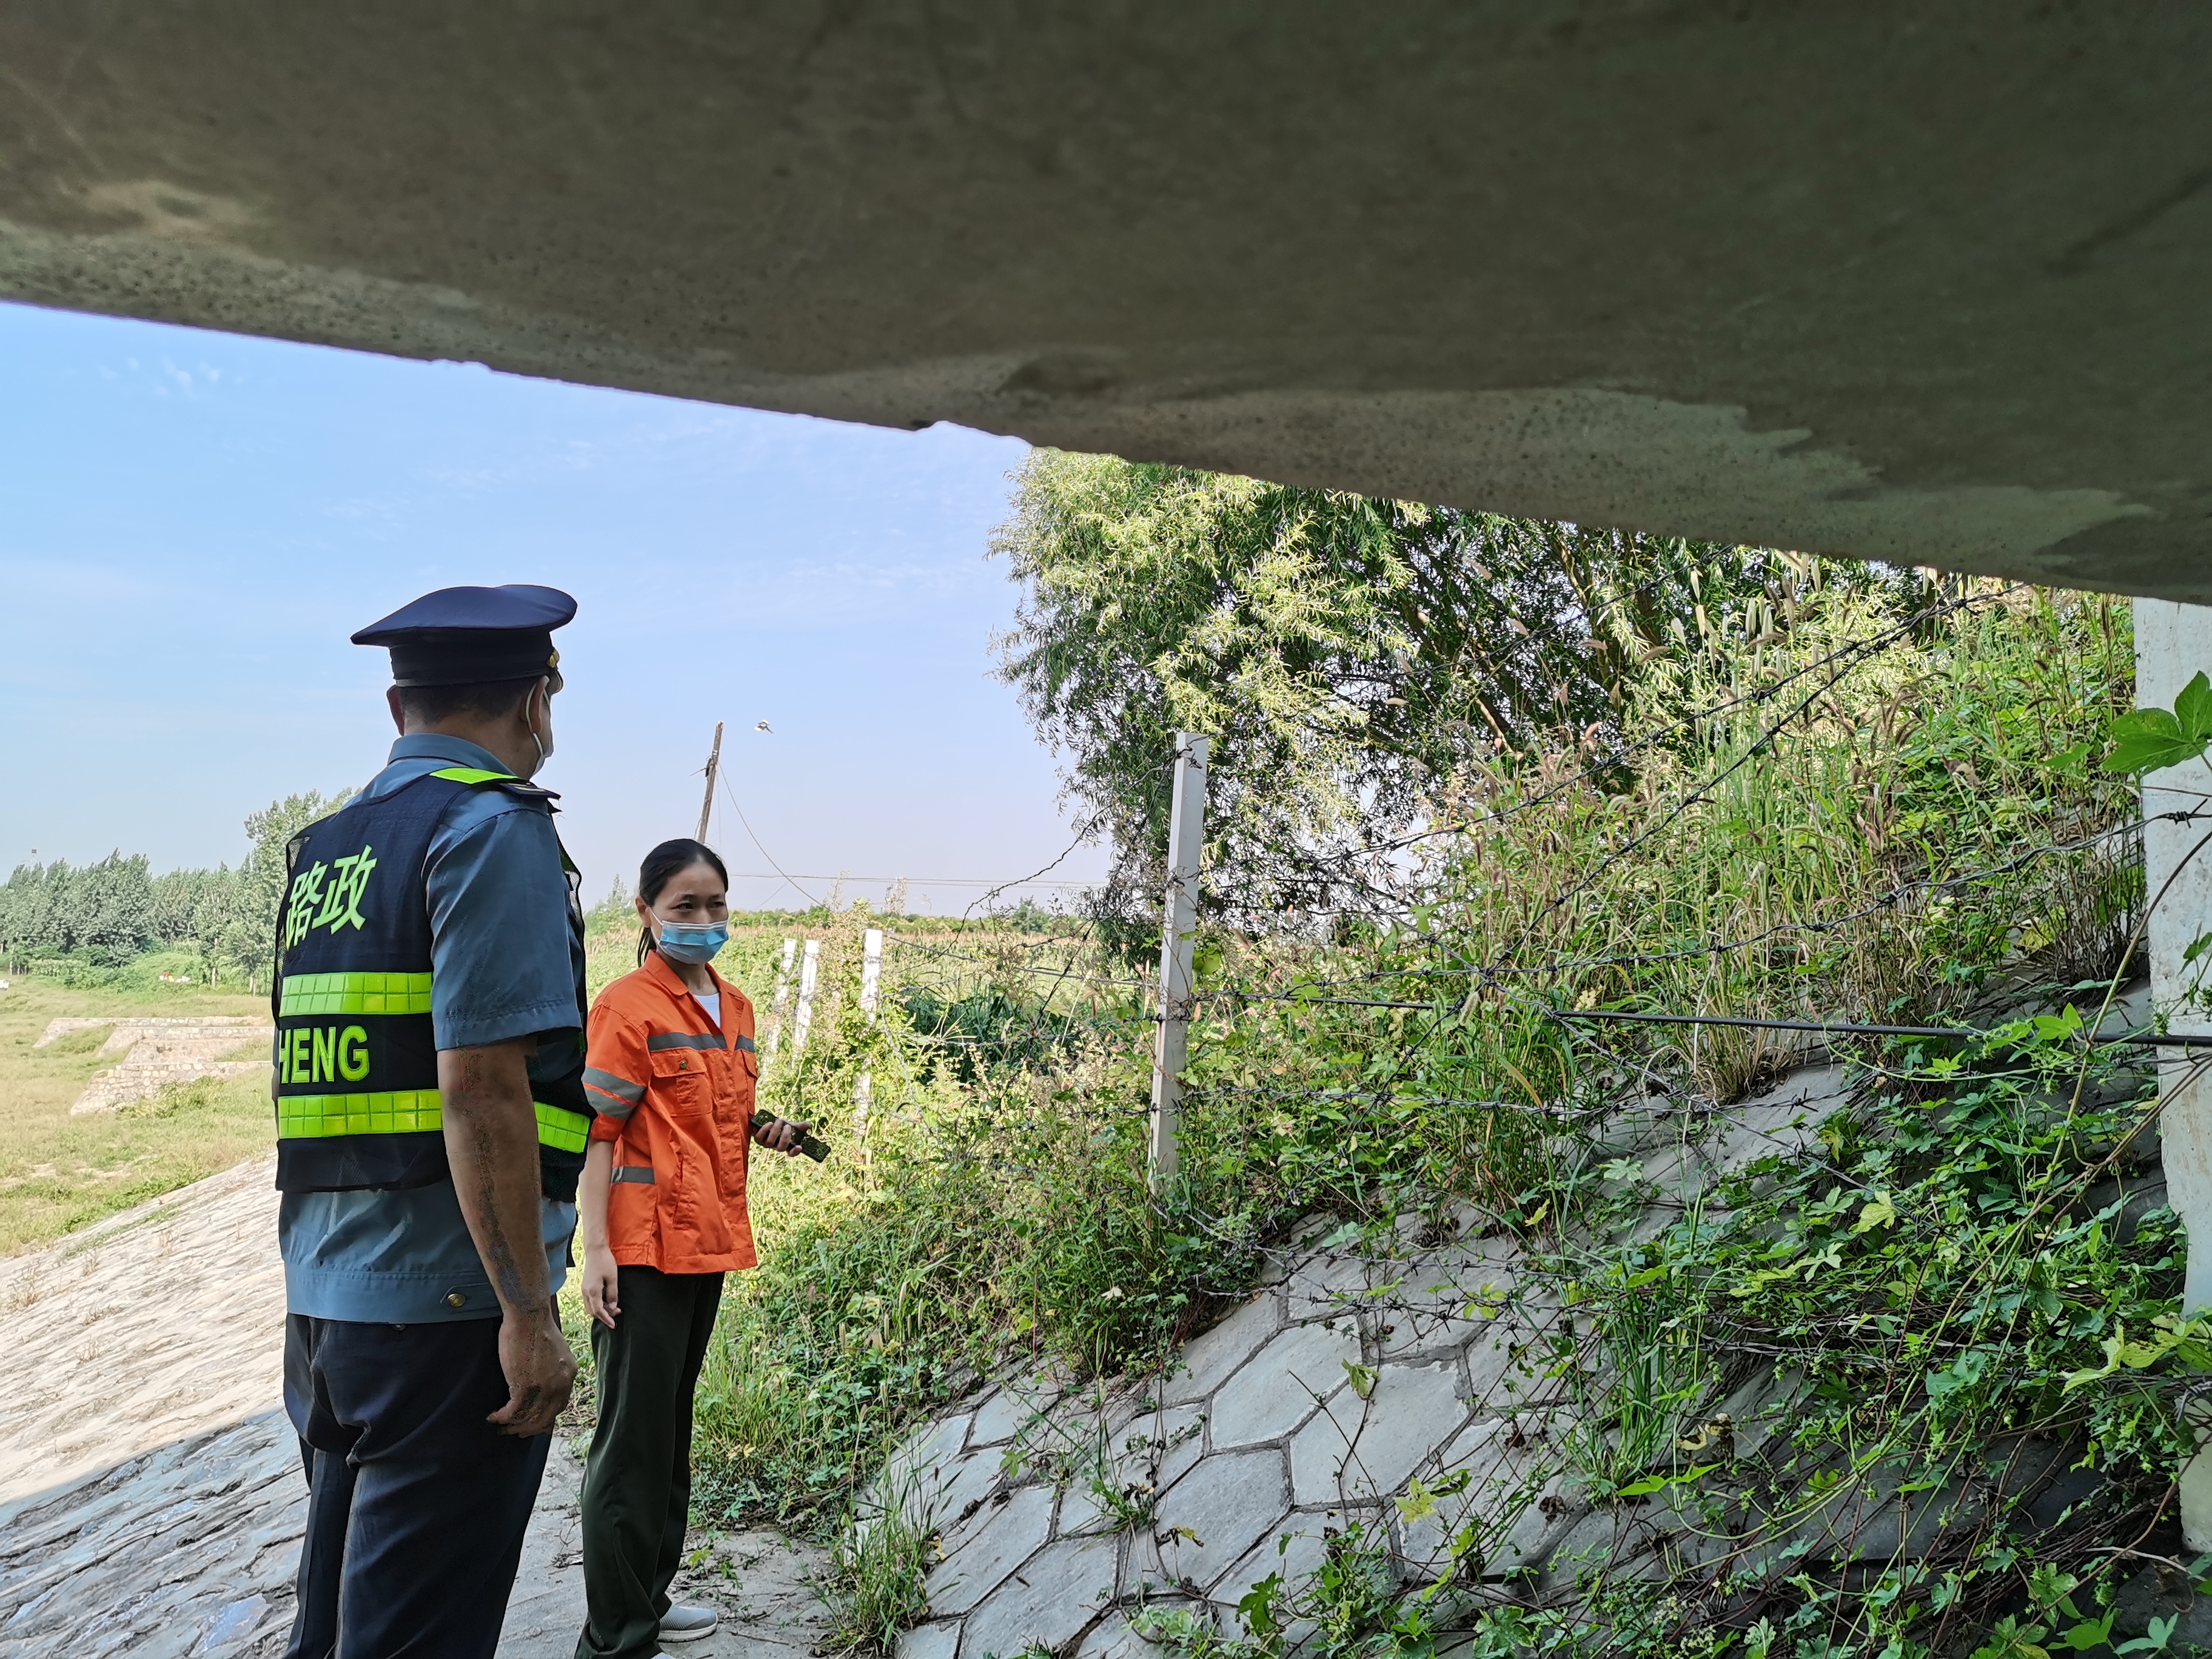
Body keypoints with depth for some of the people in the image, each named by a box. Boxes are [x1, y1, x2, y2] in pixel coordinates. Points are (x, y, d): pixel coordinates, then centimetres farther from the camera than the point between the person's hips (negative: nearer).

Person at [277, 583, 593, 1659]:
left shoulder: (322, 852, 13)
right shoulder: (498, 831, -12)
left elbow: (321, 1085, 17)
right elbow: (481, 1089, -19)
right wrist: (529, 1311, -16)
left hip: (322, 1299, 8)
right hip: (447, 1306, -8)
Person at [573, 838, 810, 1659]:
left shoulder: (734, 1006, 11)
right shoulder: (627, 1005, -11)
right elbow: (596, 1131, -13)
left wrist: (765, 1132, 2)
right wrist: (597, 1248, -18)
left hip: (708, 1242, 8)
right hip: (645, 1247, -8)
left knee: (673, 1429, 17)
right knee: (633, 1438, -2)